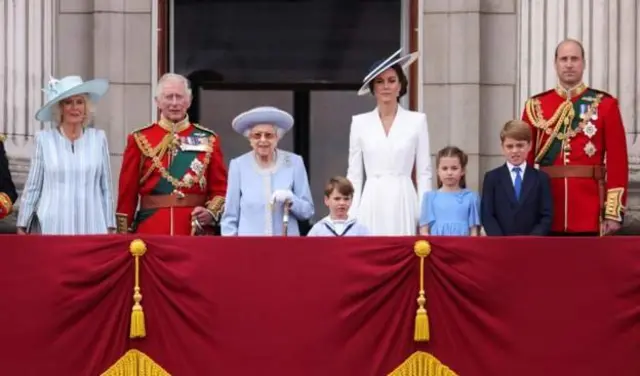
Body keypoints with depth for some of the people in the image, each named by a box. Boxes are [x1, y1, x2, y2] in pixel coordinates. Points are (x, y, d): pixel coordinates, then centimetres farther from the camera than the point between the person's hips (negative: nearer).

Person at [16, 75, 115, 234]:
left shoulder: (98, 138, 6)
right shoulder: (44, 139, 3)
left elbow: (106, 188, 9)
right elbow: (32, 187, 6)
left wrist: (110, 227, 7)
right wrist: (22, 226, 4)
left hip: (91, 227, 1)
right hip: (51, 227, -1)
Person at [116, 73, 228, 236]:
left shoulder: (208, 140, 8)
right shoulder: (140, 140, 5)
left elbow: (221, 188, 8)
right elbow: (127, 192, 4)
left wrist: (211, 212, -11)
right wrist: (124, 237, 0)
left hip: (197, 233, 1)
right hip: (151, 231, -1)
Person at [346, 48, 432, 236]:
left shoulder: (417, 120, 5)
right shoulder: (360, 122, 8)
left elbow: (424, 173, 4)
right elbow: (354, 174, 9)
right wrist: (352, 216, 1)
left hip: (403, 202, -1)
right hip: (372, 204, 1)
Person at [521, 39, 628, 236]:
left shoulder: (605, 105, 3)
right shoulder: (535, 106, 7)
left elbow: (618, 161, 0)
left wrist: (614, 212, -7)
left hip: (589, 213, -1)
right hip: (546, 214, 1)